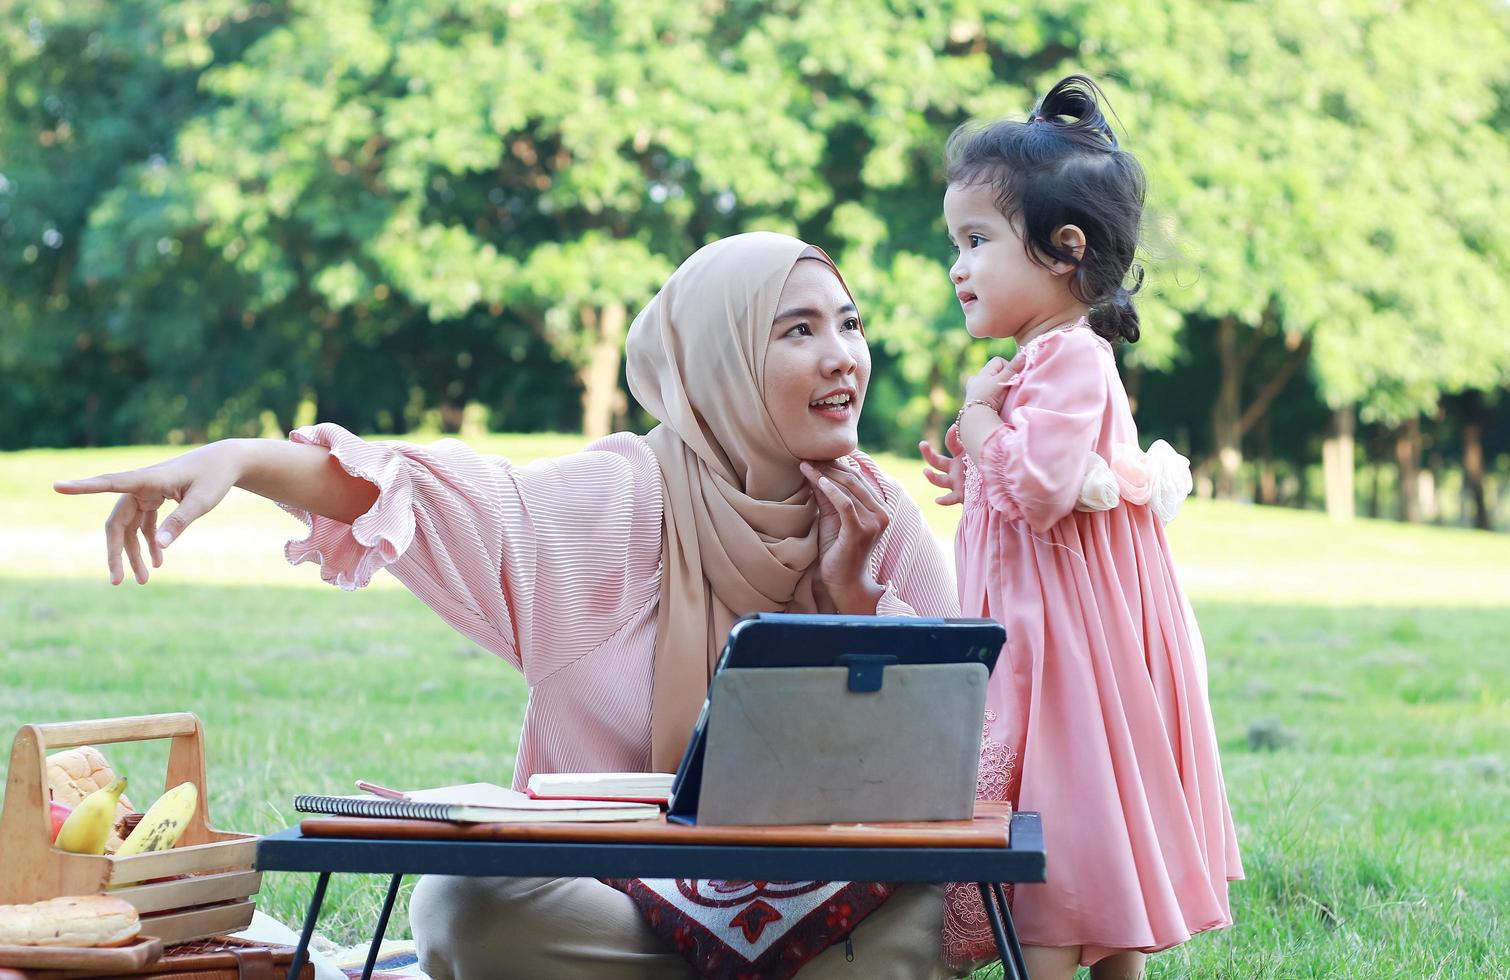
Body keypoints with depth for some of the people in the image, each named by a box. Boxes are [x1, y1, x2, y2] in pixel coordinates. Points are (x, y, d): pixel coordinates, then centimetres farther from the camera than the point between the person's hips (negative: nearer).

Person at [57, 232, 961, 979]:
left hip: (818, 905, 1)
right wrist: (243, 460, -39)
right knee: (469, 905, -31)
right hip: (607, 895, -1)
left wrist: (856, 592, -15)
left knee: (913, 904, -30)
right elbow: (421, 494, -22)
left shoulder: (880, 522, 0)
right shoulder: (614, 507, -8)